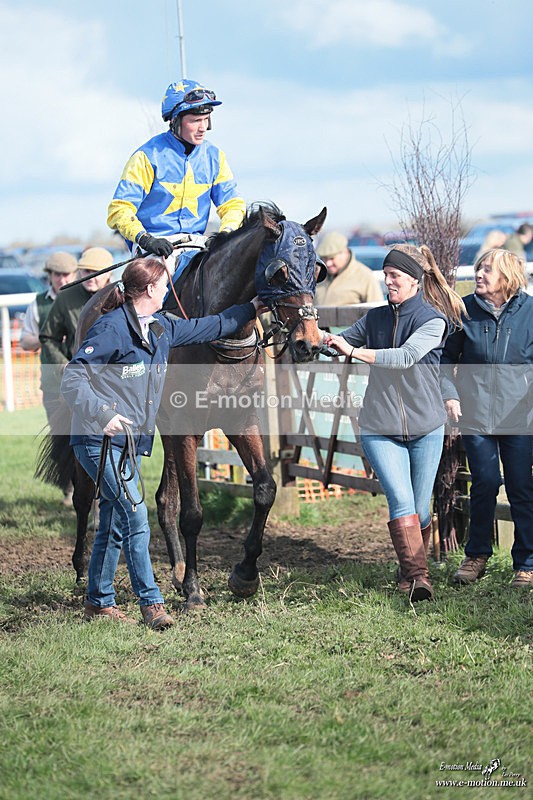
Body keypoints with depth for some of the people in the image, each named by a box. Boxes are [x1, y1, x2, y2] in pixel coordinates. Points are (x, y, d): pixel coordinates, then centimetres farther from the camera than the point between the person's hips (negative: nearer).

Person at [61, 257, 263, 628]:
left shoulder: (162, 328, 10)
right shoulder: (111, 329, -15)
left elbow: (209, 327, 25)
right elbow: (72, 380, -17)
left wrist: (253, 308, 28)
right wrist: (103, 414, -26)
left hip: (132, 440, 9)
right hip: (100, 440, -9)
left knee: (114, 523, 12)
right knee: (135, 516, -14)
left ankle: (99, 601, 22)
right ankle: (152, 603, -11)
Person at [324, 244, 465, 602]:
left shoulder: (433, 320, -9)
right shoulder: (376, 318, 5)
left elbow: (405, 356, -25)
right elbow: (342, 341, 15)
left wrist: (353, 351, -32)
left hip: (426, 427, -2)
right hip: (380, 429, 2)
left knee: (420, 508, 6)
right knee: (401, 500, -14)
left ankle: (414, 568, 26)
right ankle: (417, 576, -19)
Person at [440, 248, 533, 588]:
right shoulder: (465, 310, 2)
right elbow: (447, 357, 11)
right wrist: (450, 393, -2)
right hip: (477, 415, 1)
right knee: (485, 484, 1)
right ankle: (477, 556, 18)